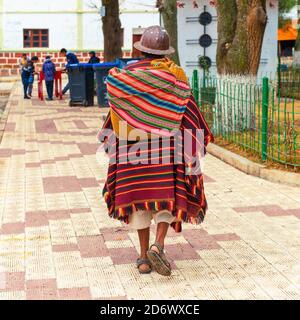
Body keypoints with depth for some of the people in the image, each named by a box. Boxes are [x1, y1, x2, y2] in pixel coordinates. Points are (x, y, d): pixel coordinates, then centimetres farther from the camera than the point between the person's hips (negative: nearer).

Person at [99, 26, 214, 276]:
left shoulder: (128, 74, 1)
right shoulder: (176, 75, -2)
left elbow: (118, 113, -3)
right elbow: (187, 111, -3)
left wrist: (112, 141, 7)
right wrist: (198, 138, 4)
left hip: (135, 143, 2)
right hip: (167, 144, -1)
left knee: (139, 194, 9)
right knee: (169, 193, 8)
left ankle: (144, 256, 10)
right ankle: (158, 246, -14)